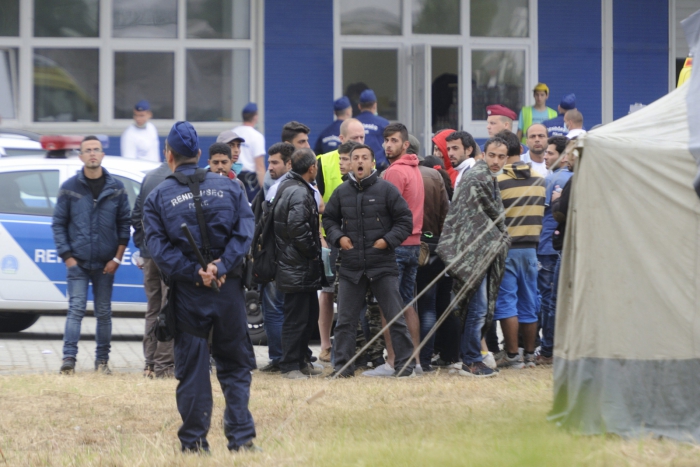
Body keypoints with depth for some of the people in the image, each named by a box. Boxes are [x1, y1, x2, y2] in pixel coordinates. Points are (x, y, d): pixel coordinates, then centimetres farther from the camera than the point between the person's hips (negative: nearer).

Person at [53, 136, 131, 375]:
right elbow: (58, 223, 3)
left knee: (104, 313, 7)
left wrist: (117, 258, -1)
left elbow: (125, 223, 6)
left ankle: (102, 360, 14)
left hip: (105, 264, 2)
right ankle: (69, 359, -13)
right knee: (76, 309, -10)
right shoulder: (69, 188, 0)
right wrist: (67, 256, -5)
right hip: (77, 263, -2)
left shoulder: (116, 188, 3)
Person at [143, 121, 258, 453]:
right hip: (229, 289, 1)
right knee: (235, 366, 9)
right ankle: (241, 438, 0)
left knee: (191, 369, 5)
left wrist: (194, 273, -14)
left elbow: (158, 248, -10)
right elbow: (244, 233, -6)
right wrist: (220, 268, -13)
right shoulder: (229, 189, 4)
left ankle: (194, 443, 6)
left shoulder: (158, 198, 0)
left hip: (187, 292, -1)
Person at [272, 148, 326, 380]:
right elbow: (298, 228, -26)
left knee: (310, 314, 18)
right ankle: (290, 366, -1)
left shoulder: (286, 187, 14)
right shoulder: (299, 193, -19)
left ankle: (300, 361, 26)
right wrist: (313, 251, -14)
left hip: (295, 267, 11)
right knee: (296, 318, -5)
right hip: (299, 269, -11)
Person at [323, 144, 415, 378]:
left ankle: (404, 364, 6)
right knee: (345, 320, 5)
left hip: (383, 265, -3)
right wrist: (338, 237, 0)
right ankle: (342, 365, 12)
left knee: (395, 318, 0)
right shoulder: (341, 192, 7)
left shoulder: (386, 189, -1)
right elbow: (329, 219, 18)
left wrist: (388, 240, -10)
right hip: (350, 266, 3)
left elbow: (405, 220, 1)